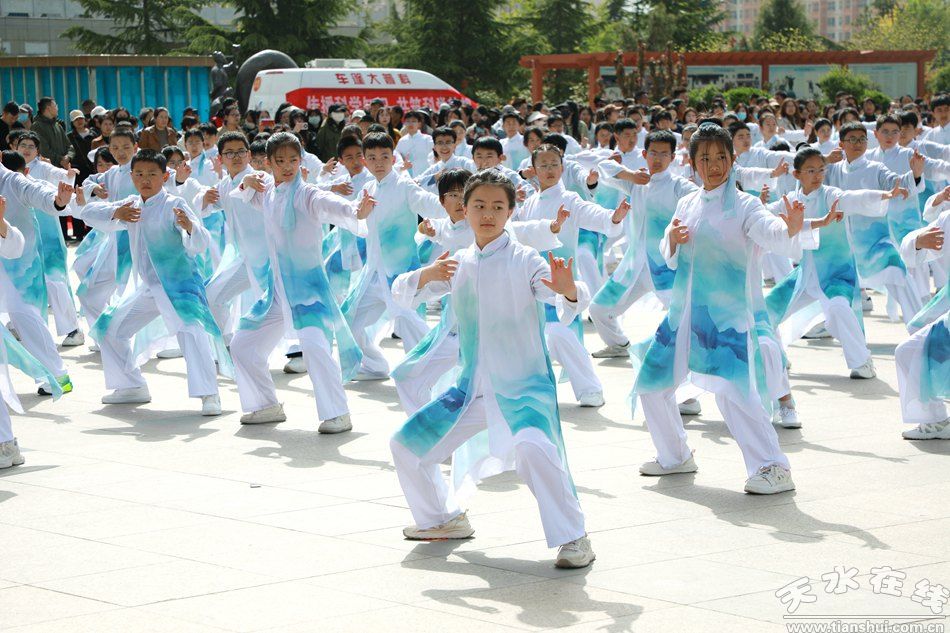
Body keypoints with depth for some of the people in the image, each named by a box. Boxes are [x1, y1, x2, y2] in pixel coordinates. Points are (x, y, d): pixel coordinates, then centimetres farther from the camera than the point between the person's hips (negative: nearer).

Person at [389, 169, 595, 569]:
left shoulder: (524, 260, -10)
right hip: (472, 390, 7)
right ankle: (445, 520, 32)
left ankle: (573, 538, -22)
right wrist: (428, 275, -17)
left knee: (532, 446, -36)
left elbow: (568, 306, -23)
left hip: (524, 386, -7)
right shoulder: (457, 265, 8)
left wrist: (568, 290, -47)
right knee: (407, 444, 10)